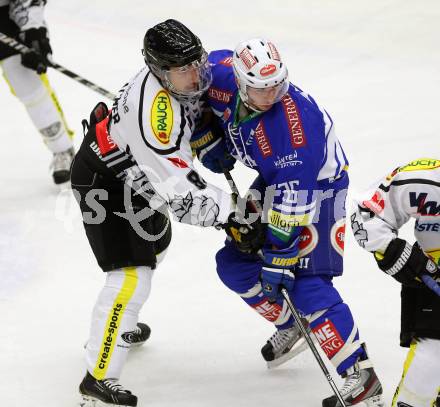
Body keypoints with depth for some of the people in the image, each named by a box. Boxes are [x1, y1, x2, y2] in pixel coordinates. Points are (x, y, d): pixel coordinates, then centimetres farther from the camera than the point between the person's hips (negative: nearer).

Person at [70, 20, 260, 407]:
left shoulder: (178, 73, -13)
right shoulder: (153, 110, -39)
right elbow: (179, 191, -37)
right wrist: (228, 211, -30)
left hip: (134, 172, 10)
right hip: (105, 183, -10)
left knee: (154, 246, 30)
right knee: (132, 276, -16)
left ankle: (116, 326, 51)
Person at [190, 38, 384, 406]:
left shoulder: (294, 120, -37)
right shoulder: (224, 79, -19)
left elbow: (292, 199, -35)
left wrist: (279, 257, -31)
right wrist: (209, 142, 0)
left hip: (316, 185, -8)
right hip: (272, 180, 8)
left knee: (306, 284, -18)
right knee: (234, 264, 8)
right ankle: (290, 325, 29)